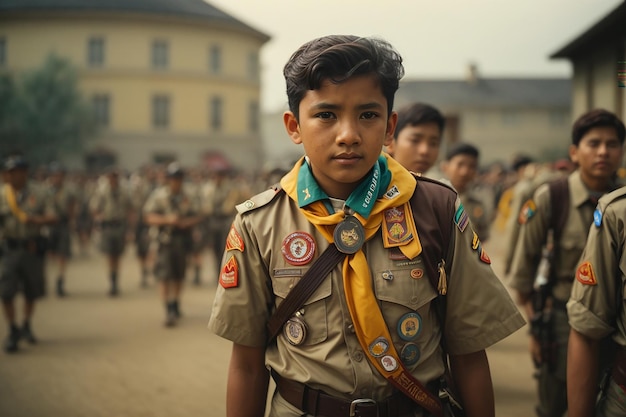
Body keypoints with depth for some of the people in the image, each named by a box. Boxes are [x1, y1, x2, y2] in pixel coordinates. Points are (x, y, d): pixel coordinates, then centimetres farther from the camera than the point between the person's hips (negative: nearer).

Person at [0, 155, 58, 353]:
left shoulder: (38, 195, 5)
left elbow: (52, 217, -3)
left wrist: (37, 220, -22)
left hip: (32, 248, 1)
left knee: (32, 292, 10)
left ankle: (27, 326, 31)